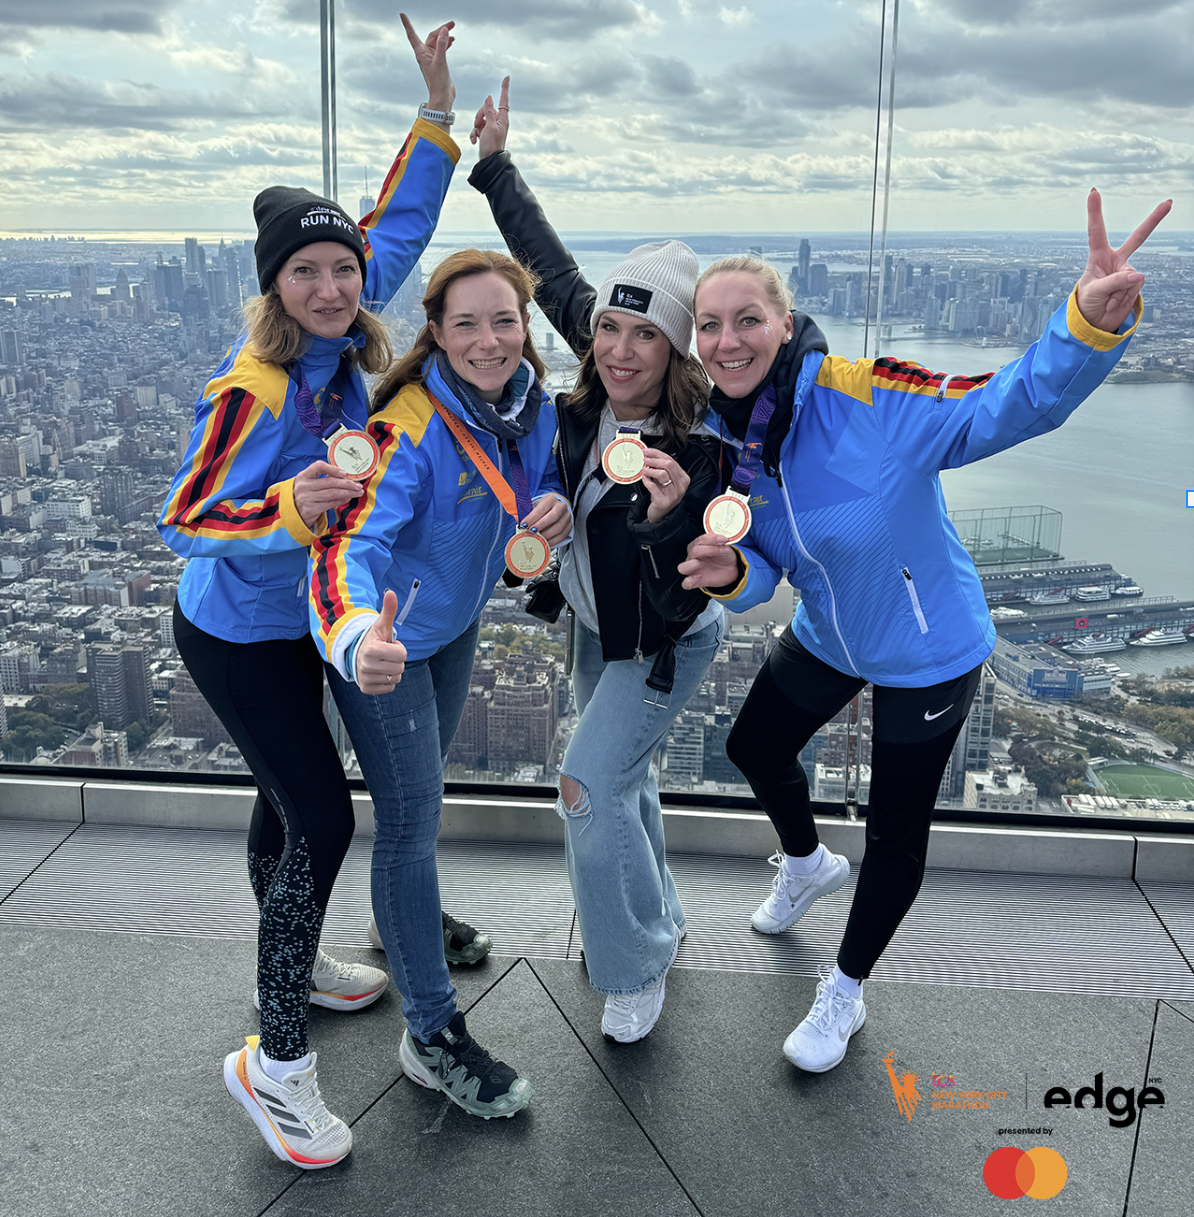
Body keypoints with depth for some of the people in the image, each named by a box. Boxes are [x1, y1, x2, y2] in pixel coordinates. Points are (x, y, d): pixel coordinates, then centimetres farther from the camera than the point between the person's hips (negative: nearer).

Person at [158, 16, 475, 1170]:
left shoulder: (343, 339, -7)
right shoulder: (255, 386, -27)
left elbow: (399, 224, 6)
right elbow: (184, 517, -25)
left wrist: (437, 110, 3)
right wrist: (291, 507, -40)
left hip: (296, 617, 8)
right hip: (236, 631, -8)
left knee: (289, 798, 22)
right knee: (323, 818, -8)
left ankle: (291, 961, 45)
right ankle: (274, 1061, 7)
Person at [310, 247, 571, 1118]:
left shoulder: (533, 404, -10)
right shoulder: (409, 427, -32)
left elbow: (544, 489, 6)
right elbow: (348, 545, -44)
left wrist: (556, 511, -20)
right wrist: (359, 638, -65)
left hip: (457, 620, 7)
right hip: (386, 635, -7)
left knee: (425, 783, 26)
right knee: (413, 816, -4)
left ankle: (414, 925, 53)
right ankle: (434, 1035, 10)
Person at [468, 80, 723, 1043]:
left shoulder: (699, 448, -33)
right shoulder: (595, 392, -16)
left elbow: (679, 600, -31)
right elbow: (552, 269, -2)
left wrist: (664, 520, -50)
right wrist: (495, 162, 3)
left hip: (664, 641, -7)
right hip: (598, 623, 7)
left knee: (591, 784, -12)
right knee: (619, 774, 22)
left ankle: (639, 965, 12)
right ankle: (659, 918, 47)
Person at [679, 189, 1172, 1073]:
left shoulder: (864, 397, -31)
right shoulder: (722, 441, -10)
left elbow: (1011, 405, -36)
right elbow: (761, 570, -5)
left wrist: (1092, 322, -55)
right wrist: (727, 570, -29)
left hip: (927, 652, -6)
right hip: (827, 638, 6)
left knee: (896, 834, 8)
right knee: (755, 748, 25)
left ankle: (845, 992, 36)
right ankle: (807, 862, 60)